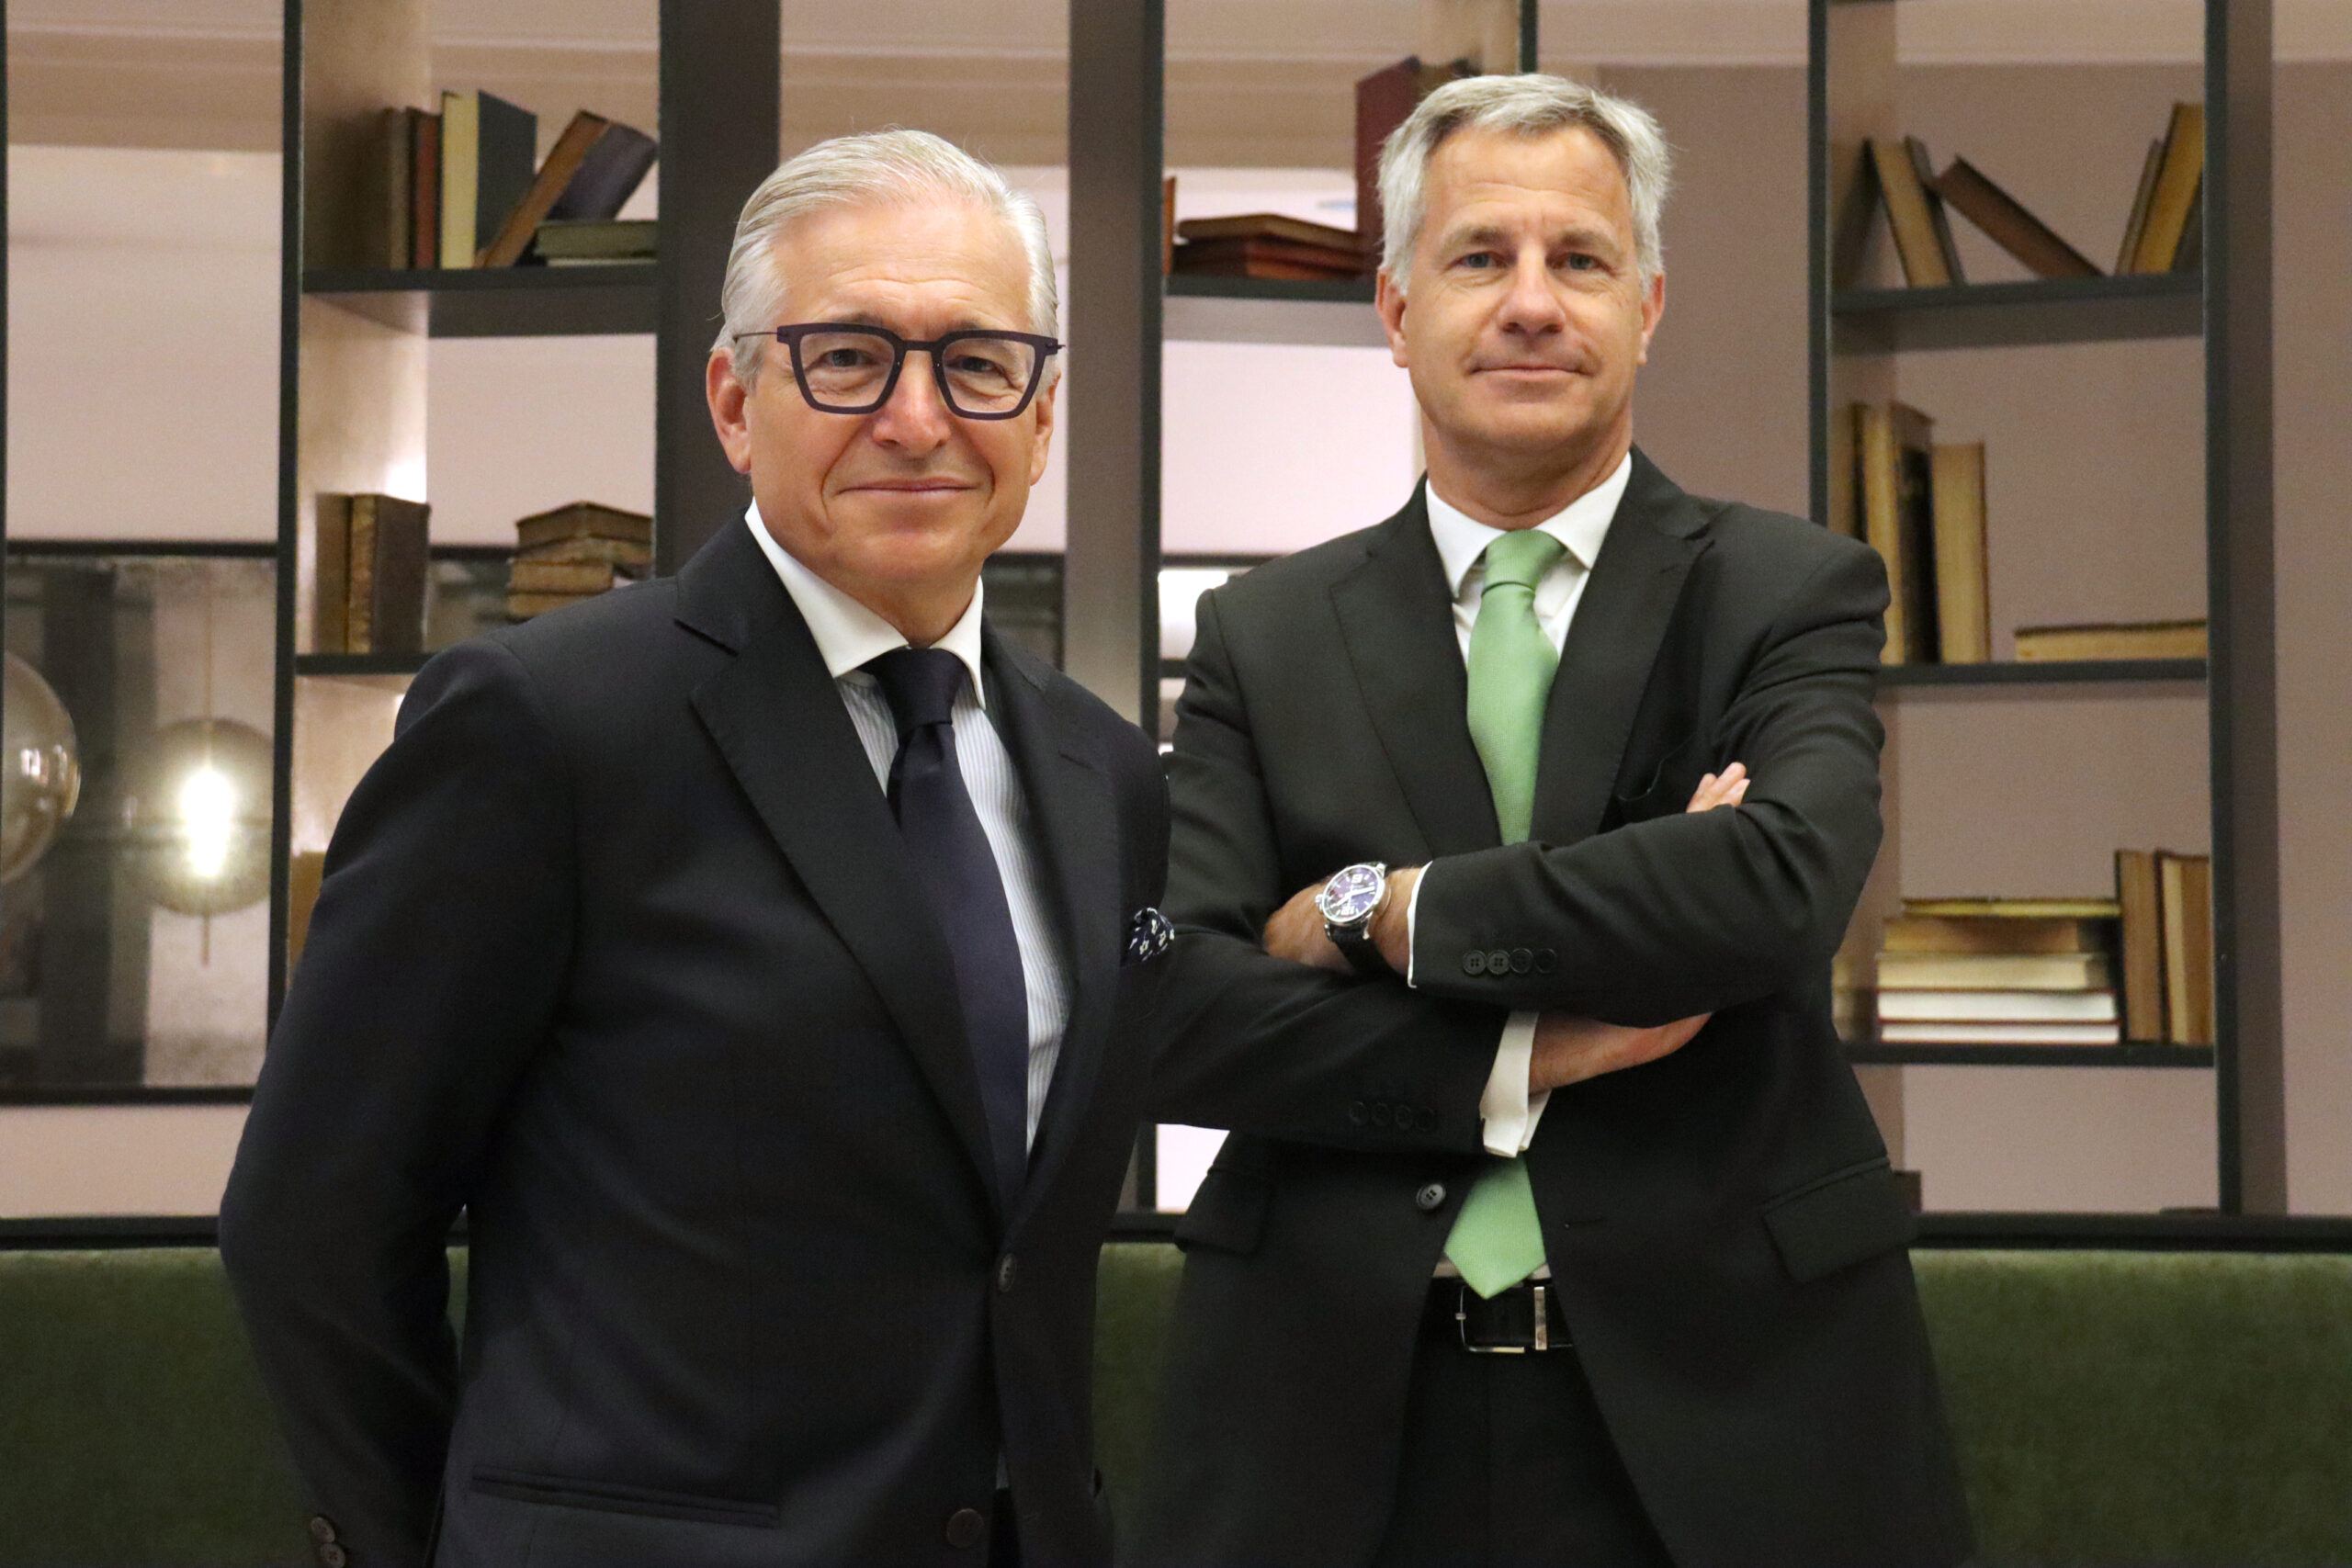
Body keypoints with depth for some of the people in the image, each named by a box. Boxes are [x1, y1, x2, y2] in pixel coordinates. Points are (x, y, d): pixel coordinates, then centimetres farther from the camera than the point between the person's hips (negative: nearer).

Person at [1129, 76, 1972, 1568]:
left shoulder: (1795, 592, 1)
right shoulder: (1265, 636, 5)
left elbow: (1783, 885, -19)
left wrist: (1379, 913, -13)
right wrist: (1518, 1054, -16)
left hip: (1715, 1409, -1)